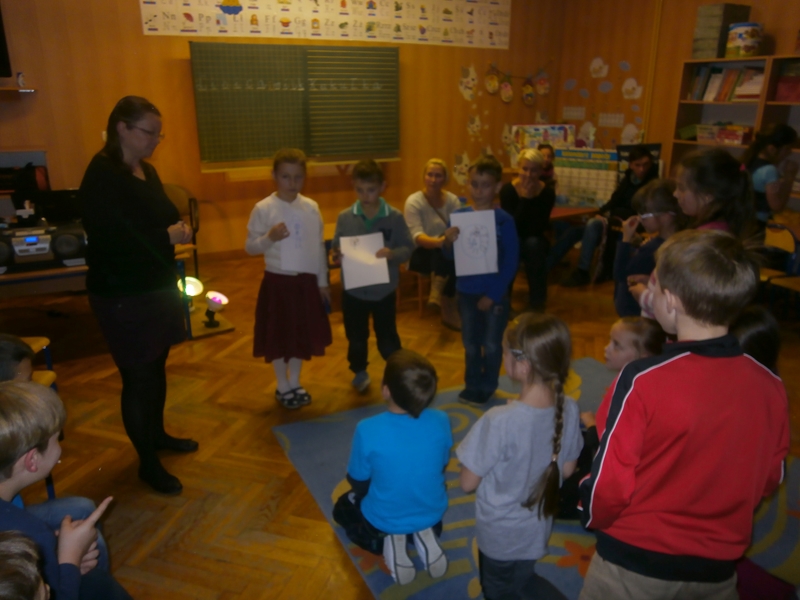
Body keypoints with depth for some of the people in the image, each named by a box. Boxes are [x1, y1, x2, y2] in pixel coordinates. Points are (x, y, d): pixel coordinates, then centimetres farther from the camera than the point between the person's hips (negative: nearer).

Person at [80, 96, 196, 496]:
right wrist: (168, 236, -22)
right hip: (123, 296, -8)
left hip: (158, 286, 9)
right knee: (138, 377, 1)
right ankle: (147, 463, 15)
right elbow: (110, 241, -26)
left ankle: (157, 434, 39)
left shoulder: (146, 171, 9)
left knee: (157, 366, 19)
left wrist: (180, 227, -6)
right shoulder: (101, 177, -18)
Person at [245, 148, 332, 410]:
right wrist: (269, 238, -25)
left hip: (306, 280, 3)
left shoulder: (311, 207, 0)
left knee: (302, 333, 13)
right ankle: (282, 386, 26)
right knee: (278, 335, 8)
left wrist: (323, 281, 8)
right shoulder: (263, 208, -10)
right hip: (277, 280, -3)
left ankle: (295, 383, 31)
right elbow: (250, 247, -6)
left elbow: (319, 246, 6)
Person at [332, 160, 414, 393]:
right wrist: (337, 255, -20)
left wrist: (393, 254, -24)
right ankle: (359, 372, 39)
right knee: (356, 337, 16)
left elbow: (408, 247, -5)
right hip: (353, 289, 2)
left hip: (384, 289, -1)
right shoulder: (344, 217, -5)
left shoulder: (395, 217, -9)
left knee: (387, 337, 10)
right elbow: (336, 248, 2)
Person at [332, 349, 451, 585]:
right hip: (432, 513, 2)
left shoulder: (368, 430, -31)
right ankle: (426, 534, 8)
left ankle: (387, 542, 4)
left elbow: (358, 481, -13)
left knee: (343, 506, 31)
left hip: (383, 521, -2)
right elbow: (441, 466, -2)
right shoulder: (441, 421, -21)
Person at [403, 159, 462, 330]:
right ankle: (448, 310, -28)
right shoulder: (413, 202, -10)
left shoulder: (452, 200, 1)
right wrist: (439, 241, -44)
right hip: (422, 254, -3)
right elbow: (417, 237, -24)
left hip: (446, 255, 3)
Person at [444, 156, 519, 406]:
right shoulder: (459, 216, -5)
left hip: (495, 294, -3)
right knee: (470, 343, 17)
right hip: (467, 291, 3)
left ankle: (487, 387, 31)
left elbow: (511, 263, -12)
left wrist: (493, 294, -14)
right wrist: (449, 242, -23)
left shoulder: (504, 221, -13)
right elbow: (450, 257, -1)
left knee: (492, 344, 12)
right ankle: (472, 385, 35)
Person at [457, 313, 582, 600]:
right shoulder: (568, 409, -16)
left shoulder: (500, 421, -34)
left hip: (499, 533, -3)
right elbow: (567, 470, -2)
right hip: (538, 527, 4)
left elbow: (468, 483, -21)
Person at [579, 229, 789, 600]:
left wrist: (592, 518, 2)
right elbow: (769, 479, 3)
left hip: (635, 562, -3)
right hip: (719, 567, 4)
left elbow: (609, 482, -19)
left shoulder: (642, 380, -27)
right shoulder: (770, 387, -11)